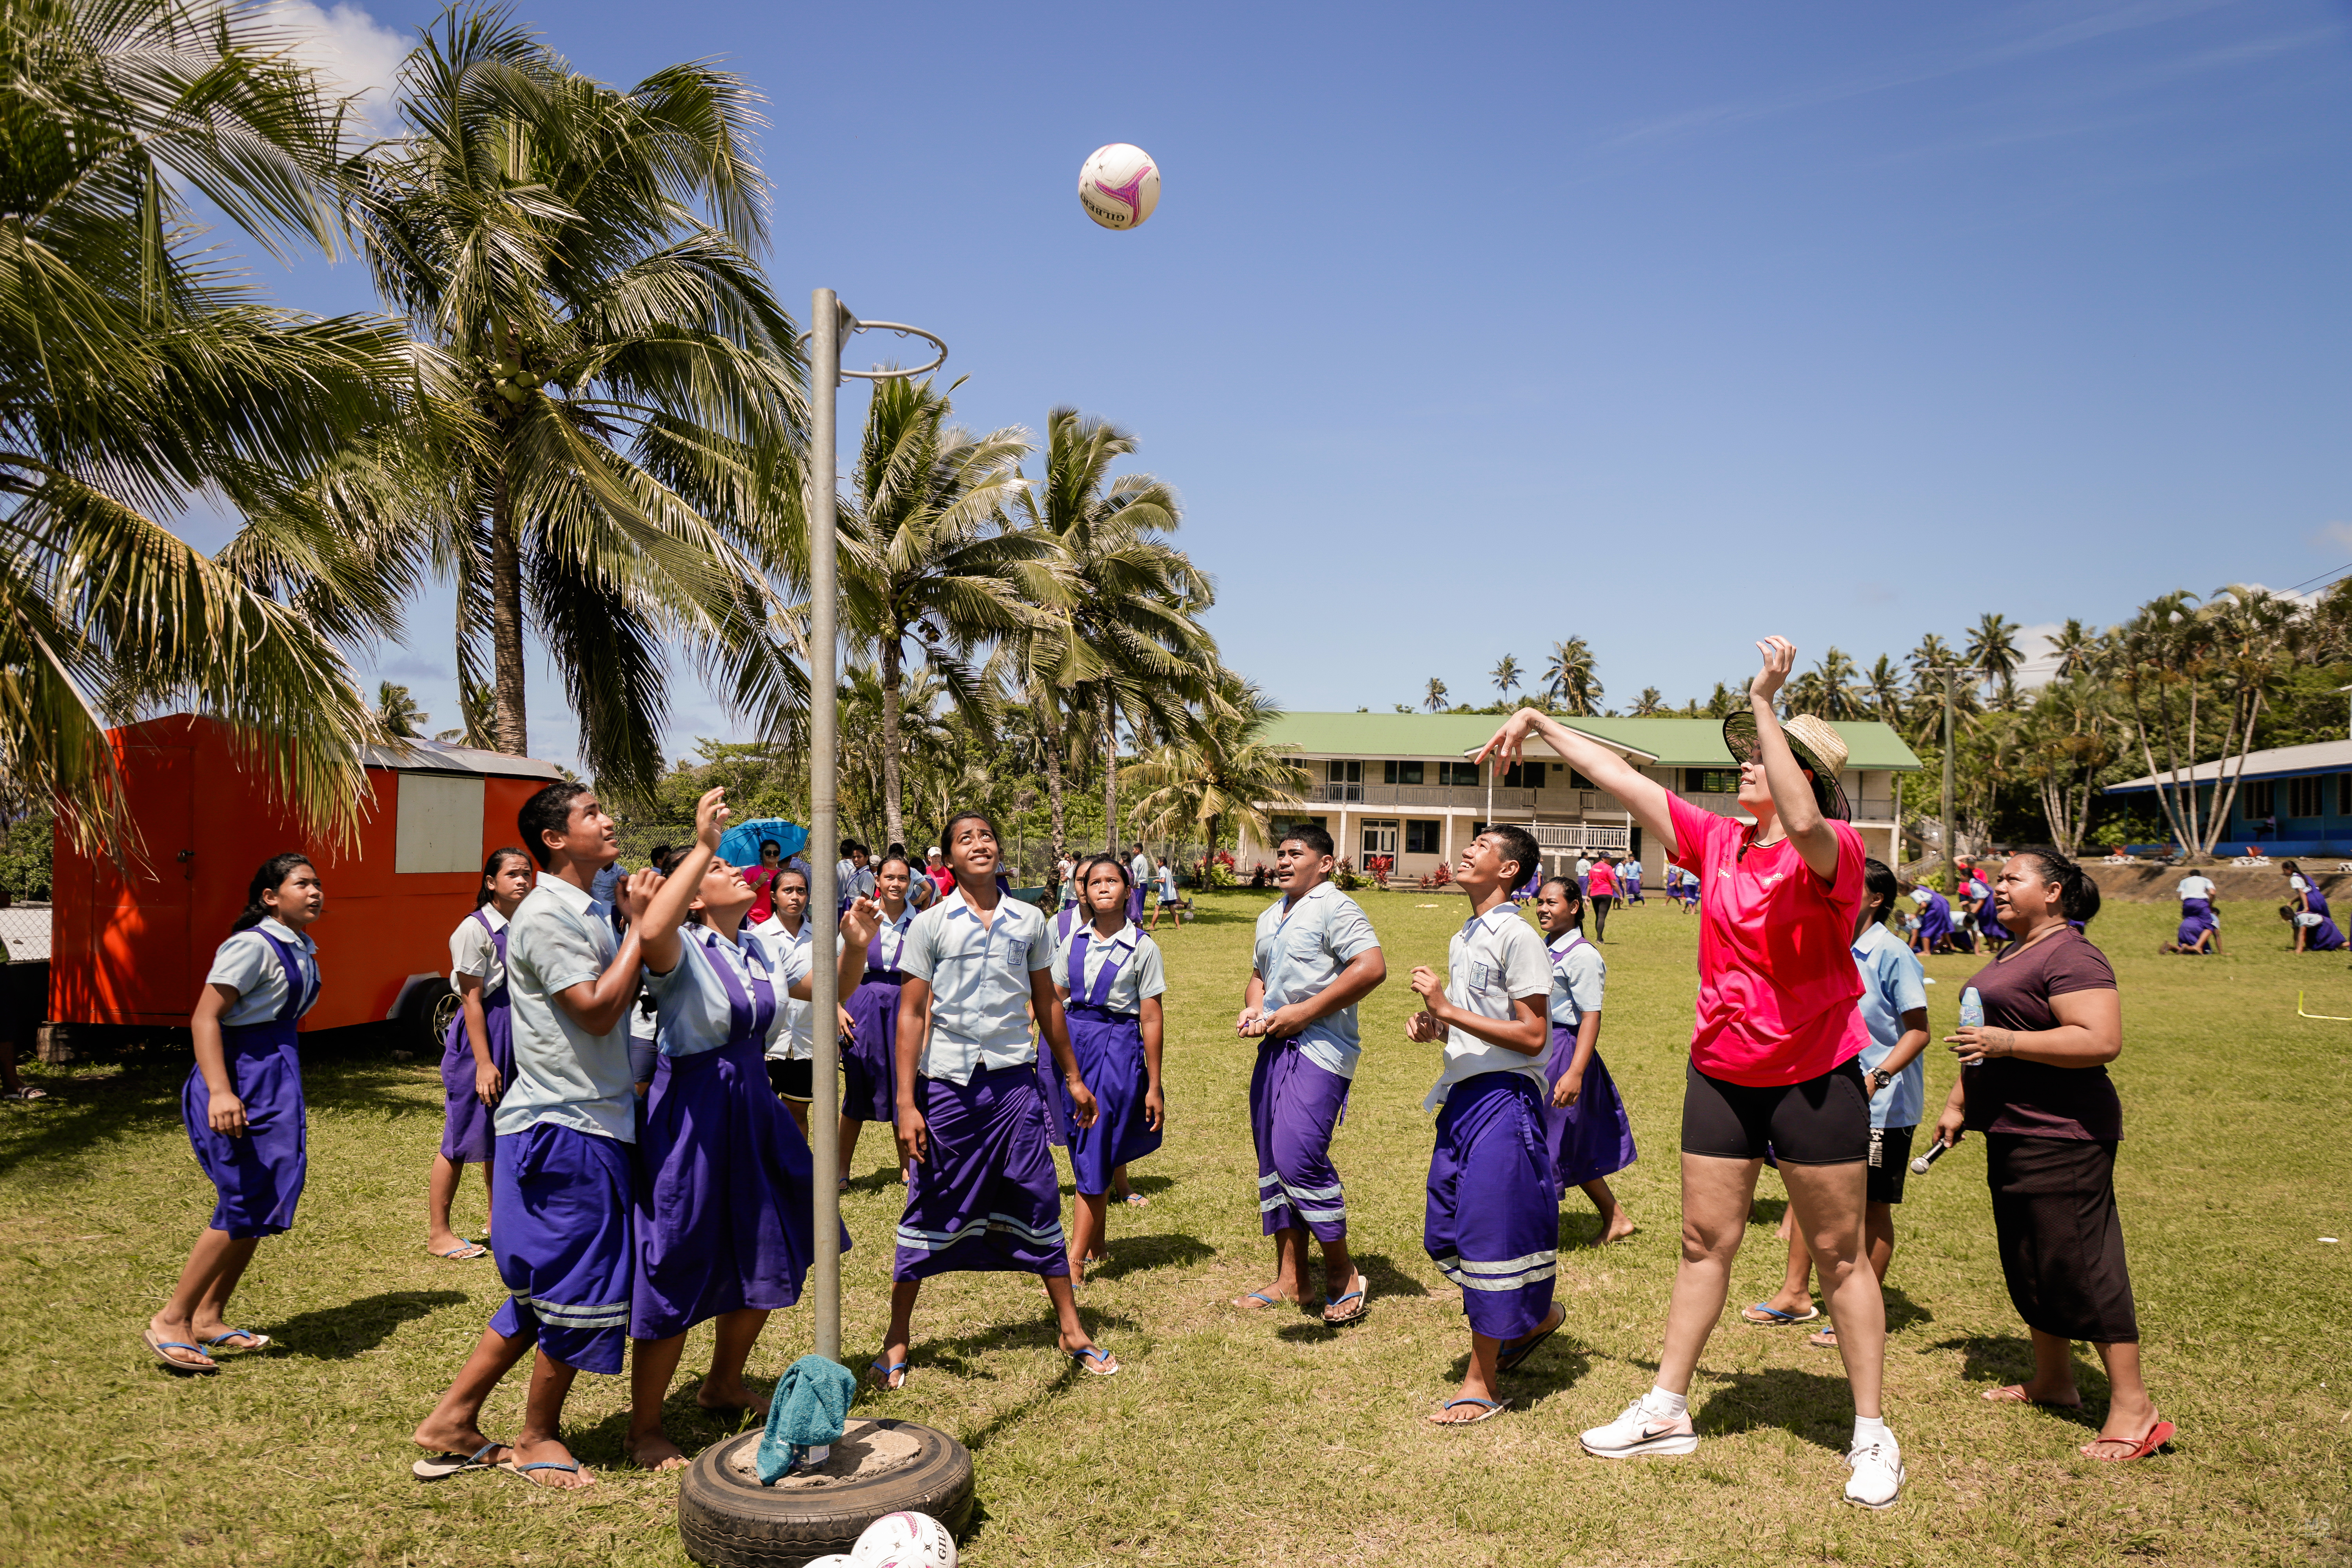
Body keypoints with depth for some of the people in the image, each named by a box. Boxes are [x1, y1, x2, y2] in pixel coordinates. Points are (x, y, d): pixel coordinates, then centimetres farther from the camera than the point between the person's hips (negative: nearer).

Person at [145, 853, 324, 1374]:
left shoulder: (304, 951, 12)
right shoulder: (253, 946, -15)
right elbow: (204, 1018, -20)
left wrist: (294, 1098, 24)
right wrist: (220, 1092, -30)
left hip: (277, 1082, 9)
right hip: (241, 1081, -9)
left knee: (259, 1206, 12)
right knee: (242, 1207, -7)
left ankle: (209, 1318, 23)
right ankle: (172, 1320, 5)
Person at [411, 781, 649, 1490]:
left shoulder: (594, 910, 12)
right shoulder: (545, 914, -17)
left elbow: (622, 1001, 13)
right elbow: (597, 1010, -23)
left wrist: (637, 919, 5)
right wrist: (638, 925, -16)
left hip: (597, 1119, 9)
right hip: (563, 1127, -9)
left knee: (544, 1289, 17)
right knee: (573, 1287, 4)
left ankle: (453, 1419, 27)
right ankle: (537, 1438, 22)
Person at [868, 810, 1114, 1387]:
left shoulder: (1030, 921, 4)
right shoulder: (930, 926, -3)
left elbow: (1046, 1002, 14)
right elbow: (911, 1014, -4)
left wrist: (1073, 1077, 16)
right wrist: (906, 1105, -8)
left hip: (1014, 1080, 2)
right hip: (946, 1082, -2)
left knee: (1039, 1199, 5)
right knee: (930, 1205, 6)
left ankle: (1072, 1329, 19)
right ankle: (899, 1336, 21)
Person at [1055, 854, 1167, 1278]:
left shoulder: (1142, 948, -5)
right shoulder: (1073, 942, 6)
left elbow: (1151, 1018, -5)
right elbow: (1054, 1000, 11)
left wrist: (1154, 1086, -5)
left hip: (1118, 1048, -4)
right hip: (1072, 1044, 4)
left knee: (1094, 1153, -5)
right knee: (1082, 1150, 11)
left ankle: (1075, 1260, -1)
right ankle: (1099, 1242, 26)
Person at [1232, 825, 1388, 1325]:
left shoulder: (1336, 908, -8)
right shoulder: (1270, 918, 20)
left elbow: (1372, 967, -20)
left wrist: (1305, 1012, -18)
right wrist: (1253, 1008, 8)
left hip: (1319, 1049, -9)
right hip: (1274, 1046, 9)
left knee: (1297, 1155, -17)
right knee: (1271, 1159, 9)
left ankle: (1343, 1274, -1)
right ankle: (1289, 1279, 20)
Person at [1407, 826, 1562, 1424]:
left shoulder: (1517, 937, -12)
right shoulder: (1462, 940, 15)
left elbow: (1532, 1037, -17)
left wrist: (1448, 1010, -19)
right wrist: (1431, 1026, 5)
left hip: (1504, 1099, -9)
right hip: (1462, 1095, 9)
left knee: (1489, 1234, -4)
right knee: (1444, 1234, 13)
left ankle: (1482, 1384, 9)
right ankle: (1537, 1315, 35)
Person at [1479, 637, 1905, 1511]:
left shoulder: (1836, 850, -15)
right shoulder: (1718, 844, 2)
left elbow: (1802, 825, -40)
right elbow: (1623, 780, 3)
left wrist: (1765, 702, -37)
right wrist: (1540, 723, 4)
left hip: (1815, 1079, -5)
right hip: (1721, 1075, 5)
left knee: (1838, 1252, 7)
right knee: (1706, 1241, 13)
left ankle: (1872, 1435, 22)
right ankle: (1667, 1410, 24)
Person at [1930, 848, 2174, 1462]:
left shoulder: (2071, 956, -15)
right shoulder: (2015, 956, 17)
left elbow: (2102, 1041, -27)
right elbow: (1984, 1043, 27)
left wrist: (2007, 1042, -26)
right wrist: (1958, 1105, 25)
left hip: (2061, 1139, -10)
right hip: (2013, 1134, 10)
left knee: (2079, 1264, -7)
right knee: (2029, 1263, 16)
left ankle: (2134, 1407, 1)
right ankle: (2052, 1380, 29)